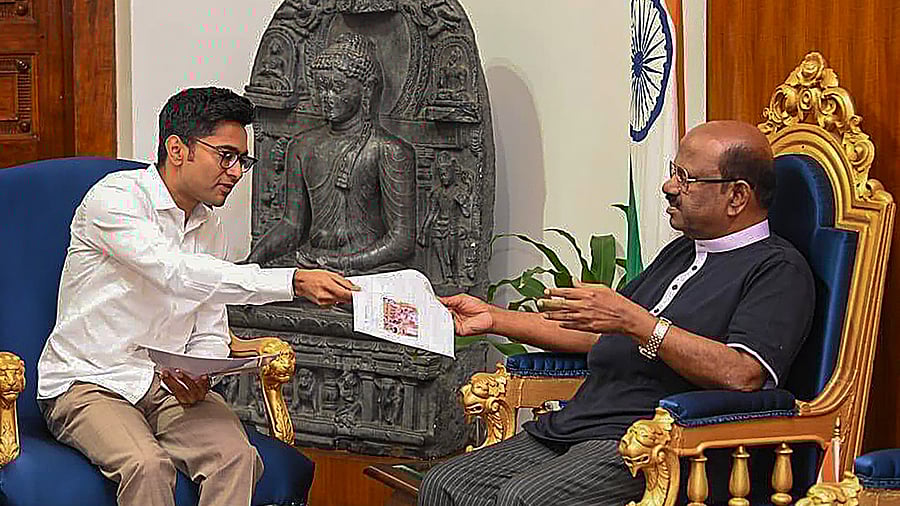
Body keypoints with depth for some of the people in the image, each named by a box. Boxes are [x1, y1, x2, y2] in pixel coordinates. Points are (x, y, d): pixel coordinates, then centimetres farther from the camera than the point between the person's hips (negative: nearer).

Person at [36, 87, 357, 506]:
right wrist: (294, 282, -35)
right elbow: (177, 274, -29)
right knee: (148, 465, -34)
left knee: (238, 458, -24)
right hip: (89, 385, -5)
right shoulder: (114, 197, -12)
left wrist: (197, 374, -10)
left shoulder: (210, 225, 12)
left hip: (171, 386, 6)